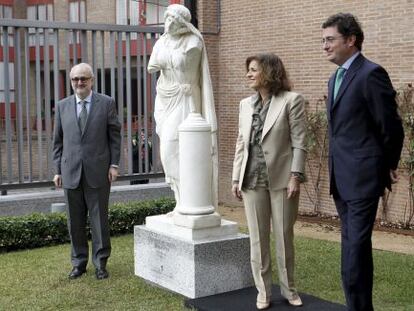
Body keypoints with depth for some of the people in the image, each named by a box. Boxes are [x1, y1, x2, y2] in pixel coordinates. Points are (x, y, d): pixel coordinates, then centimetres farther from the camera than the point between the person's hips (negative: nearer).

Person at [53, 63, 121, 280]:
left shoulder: (106, 103, 2)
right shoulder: (62, 106, 9)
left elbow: (114, 135, 2)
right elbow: (58, 140, 11)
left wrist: (114, 165, -4)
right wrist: (57, 170, 6)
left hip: (98, 172, -2)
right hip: (71, 172, 2)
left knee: (99, 219, 3)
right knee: (75, 221, 8)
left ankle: (100, 263, 14)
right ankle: (79, 262, 20)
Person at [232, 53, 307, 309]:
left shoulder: (292, 100, -4)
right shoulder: (246, 104, 11)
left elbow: (299, 142, -8)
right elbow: (241, 143, 12)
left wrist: (295, 176, -14)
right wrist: (236, 178, 8)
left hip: (281, 179, -4)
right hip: (253, 180, 5)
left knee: (284, 236, 6)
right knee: (258, 238, 8)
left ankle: (289, 289, 21)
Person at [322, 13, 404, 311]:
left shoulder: (371, 74, -13)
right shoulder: (336, 78, 15)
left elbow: (391, 126, -11)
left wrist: (389, 167, 1)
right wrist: (337, 169, 15)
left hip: (362, 177, -9)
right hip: (341, 179, 9)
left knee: (355, 247, -9)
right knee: (354, 245, 15)